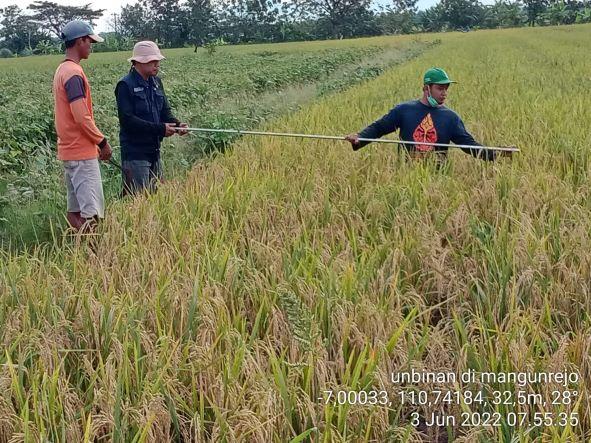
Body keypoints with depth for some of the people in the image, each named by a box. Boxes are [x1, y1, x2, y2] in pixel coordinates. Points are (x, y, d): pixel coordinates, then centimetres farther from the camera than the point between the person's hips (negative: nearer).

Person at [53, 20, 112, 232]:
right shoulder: (74, 73, -16)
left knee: (76, 210, 12)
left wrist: (96, 142, 18)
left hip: (69, 150, 10)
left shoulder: (62, 70, 15)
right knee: (92, 211, -9)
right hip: (82, 153, -10)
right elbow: (82, 117, -20)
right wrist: (102, 141, -8)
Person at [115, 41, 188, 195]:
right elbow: (127, 120, -19)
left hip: (154, 151, 8)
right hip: (135, 152, -8)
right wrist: (160, 129, -21)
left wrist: (176, 124, -8)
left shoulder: (156, 82, 11)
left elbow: (165, 111, 14)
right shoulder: (126, 85, -12)